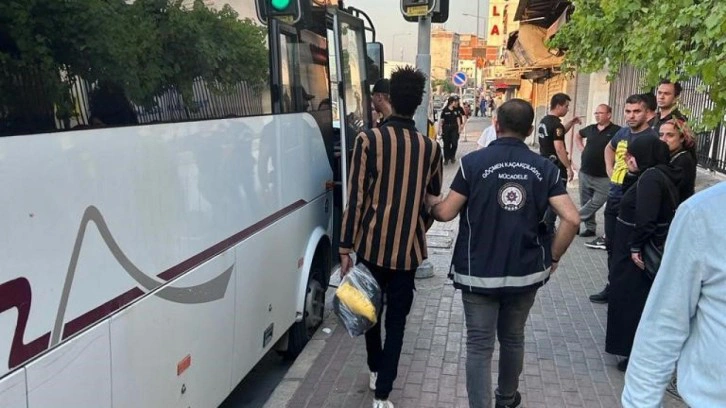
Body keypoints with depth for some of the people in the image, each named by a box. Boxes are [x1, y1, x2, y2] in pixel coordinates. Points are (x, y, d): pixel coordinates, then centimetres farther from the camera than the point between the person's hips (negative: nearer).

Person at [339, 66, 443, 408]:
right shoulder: (430, 147, -1)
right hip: (408, 247, 1)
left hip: (372, 243, 0)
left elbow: (356, 198, -11)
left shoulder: (368, 139, -9)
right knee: (396, 319, 8)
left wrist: (345, 247, -6)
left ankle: (375, 370, 37)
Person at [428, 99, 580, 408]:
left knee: (479, 346, 5)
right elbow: (571, 219, -9)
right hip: (525, 272, 4)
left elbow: (446, 213, -8)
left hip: (478, 272, -3)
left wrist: (429, 201, 14)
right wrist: (553, 257, 5)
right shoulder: (544, 167, -2)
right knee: (513, 339, 22)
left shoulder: (473, 161, -9)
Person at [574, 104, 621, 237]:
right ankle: (590, 228, 22)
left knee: (597, 202, -6)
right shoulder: (590, 129, 9)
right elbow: (577, 136, 28)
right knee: (585, 202, 10)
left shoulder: (616, 130, -9)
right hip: (585, 173, 5)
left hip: (603, 177, -5)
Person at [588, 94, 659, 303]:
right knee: (612, 247, 18)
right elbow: (609, 148, 31)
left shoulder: (651, 137, -15)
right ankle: (612, 286, 31)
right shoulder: (622, 132, 9)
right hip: (613, 197, 8)